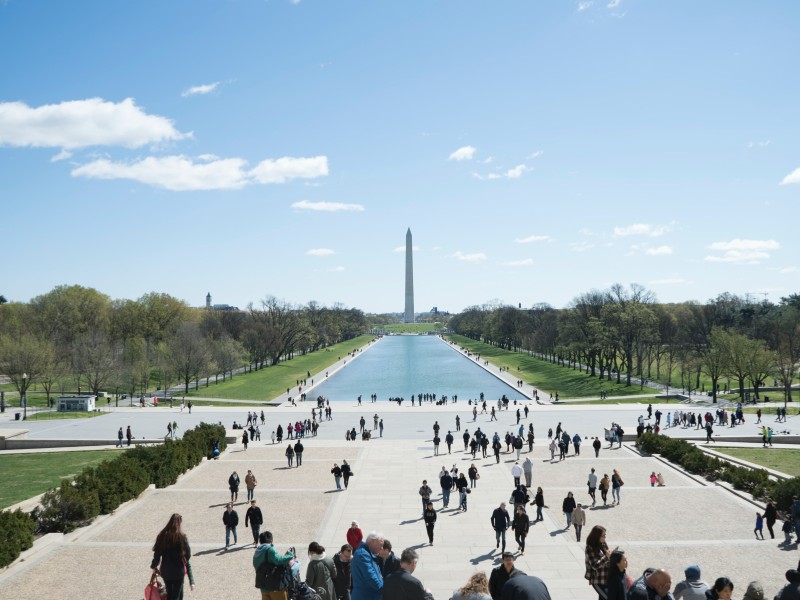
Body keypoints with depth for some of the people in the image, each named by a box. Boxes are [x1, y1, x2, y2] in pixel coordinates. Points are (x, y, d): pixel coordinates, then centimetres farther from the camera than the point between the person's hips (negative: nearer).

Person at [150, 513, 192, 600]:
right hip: (178, 571, -3)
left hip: (165, 571, 4)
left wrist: (154, 566, 18)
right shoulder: (182, 537, -13)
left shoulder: (162, 535, -3)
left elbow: (157, 553, 1)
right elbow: (188, 554, -10)